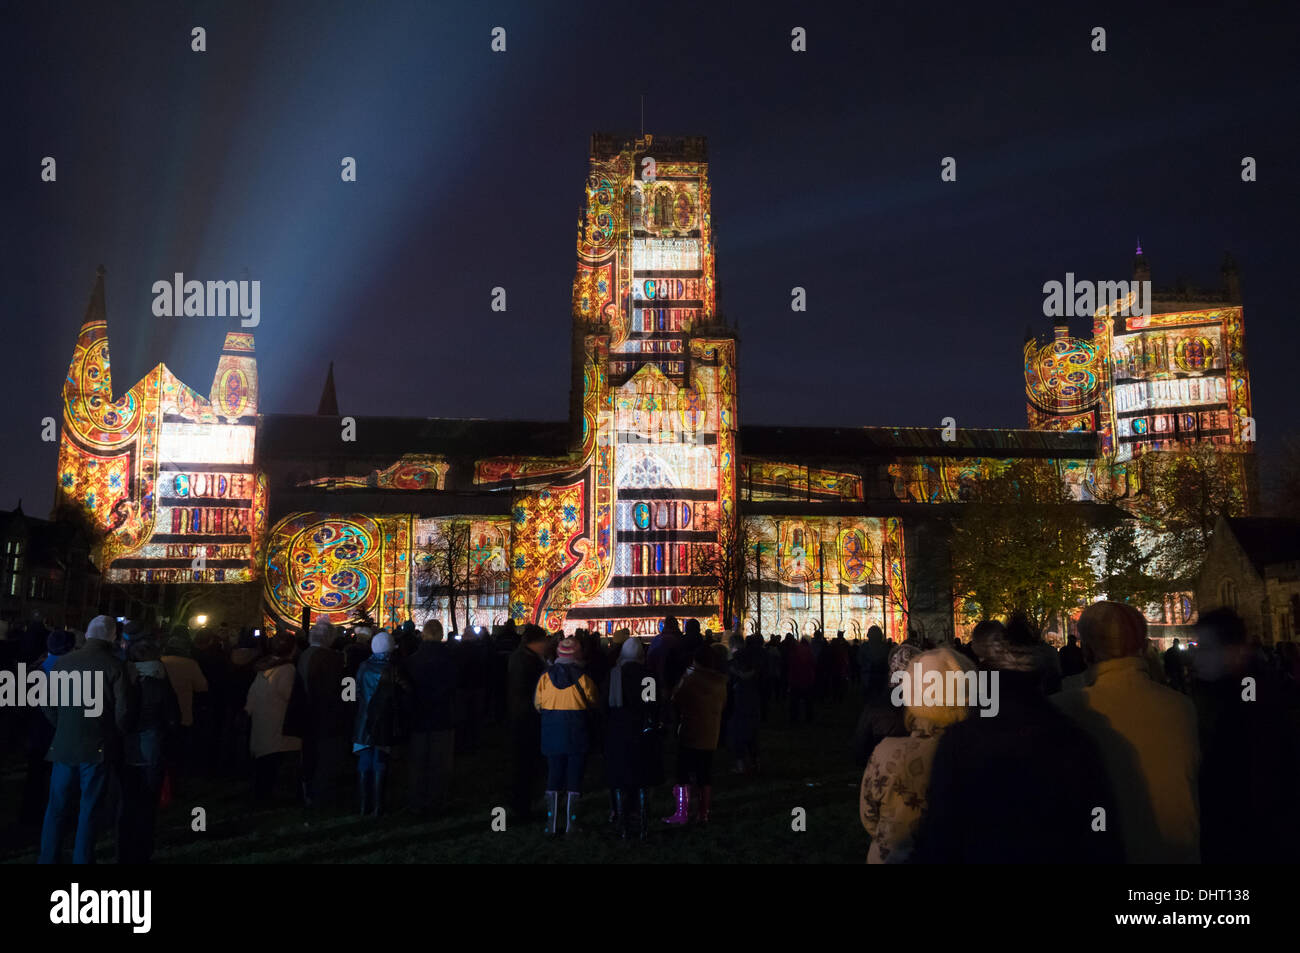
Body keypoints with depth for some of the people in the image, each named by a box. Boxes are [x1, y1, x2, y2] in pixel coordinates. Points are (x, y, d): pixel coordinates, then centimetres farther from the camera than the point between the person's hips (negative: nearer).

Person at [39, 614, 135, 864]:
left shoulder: (63, 662, 0)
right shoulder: (115, 665, -10)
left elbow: (48, 705, 3)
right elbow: (124, 709, -12)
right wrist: (114, 734, 6)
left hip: (64, 746, 3)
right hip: (99, 748, -3)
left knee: (57, 807, 14)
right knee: (89, 811, 7)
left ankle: (49, 857, 19)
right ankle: (82, 859, 12)